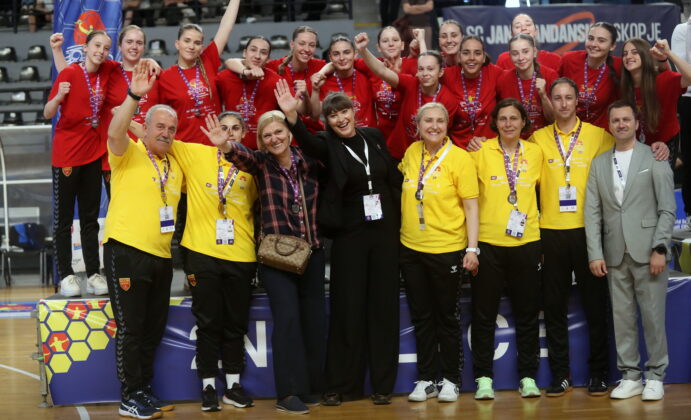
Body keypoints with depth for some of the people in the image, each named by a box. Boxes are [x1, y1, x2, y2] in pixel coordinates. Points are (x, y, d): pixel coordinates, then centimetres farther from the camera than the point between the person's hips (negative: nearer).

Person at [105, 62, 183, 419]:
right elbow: (115, 133, -25)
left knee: (153, 330, 12)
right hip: (126, 251, -7)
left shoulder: (176, 166, 16)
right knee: (130, 329, -3)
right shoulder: (129, 154, -4)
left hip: (161, 256, 7)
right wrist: (134, 96, -35)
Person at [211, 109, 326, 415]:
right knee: (287, 317, -14)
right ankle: (289, 392, -9)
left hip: (312, 251, 3)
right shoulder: (261, 163, -5)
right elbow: (242, 155, -25)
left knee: (315, 318, 7)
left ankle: (313, 386, 21)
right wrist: (225, 145, -47)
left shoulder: (309, 160, 4)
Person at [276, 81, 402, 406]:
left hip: (384, 230, 3)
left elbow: (395, 178, 12)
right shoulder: (328, 145, -4)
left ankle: (382, 384, 12)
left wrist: (398, 219, 8)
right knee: (347, 308, -1)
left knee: (383, 306, 5)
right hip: (349, 233, -2)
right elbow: (306, 141, -27)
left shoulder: (374, 137, 5)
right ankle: (340, 385, 7)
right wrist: (291, 116, -46)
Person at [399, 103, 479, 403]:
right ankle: (426, 378, 20)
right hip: (411, 247, 5)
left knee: (447, 317, 7)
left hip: (446, 249, -5)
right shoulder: (412, 153, 3)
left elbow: (471, 206, -10)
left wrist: (472, 248, -15)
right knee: (421, 317, 11)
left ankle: (450, 379, 17)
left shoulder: (460, 158, -10)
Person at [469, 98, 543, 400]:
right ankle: (483, 378, 10)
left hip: (527, 242, 2)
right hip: (488, 242, -2)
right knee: (484, 315, 3)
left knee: (527, 314, 8)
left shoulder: (535, 153, 5)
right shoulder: (482, 152, -2)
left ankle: (528, 376, 17)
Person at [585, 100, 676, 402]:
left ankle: (655, 376, 10)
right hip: (615, 255, 3)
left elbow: (667, 209, -2)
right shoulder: (599, 164, 12)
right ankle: (630, 376, 13)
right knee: (622, 317, 5)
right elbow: (592, 212, 8)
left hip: (647, 252, -3)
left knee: (653, 316, 0)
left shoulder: (654, 158, 2)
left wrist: (660, 249, -10)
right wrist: (595, 254, -1)